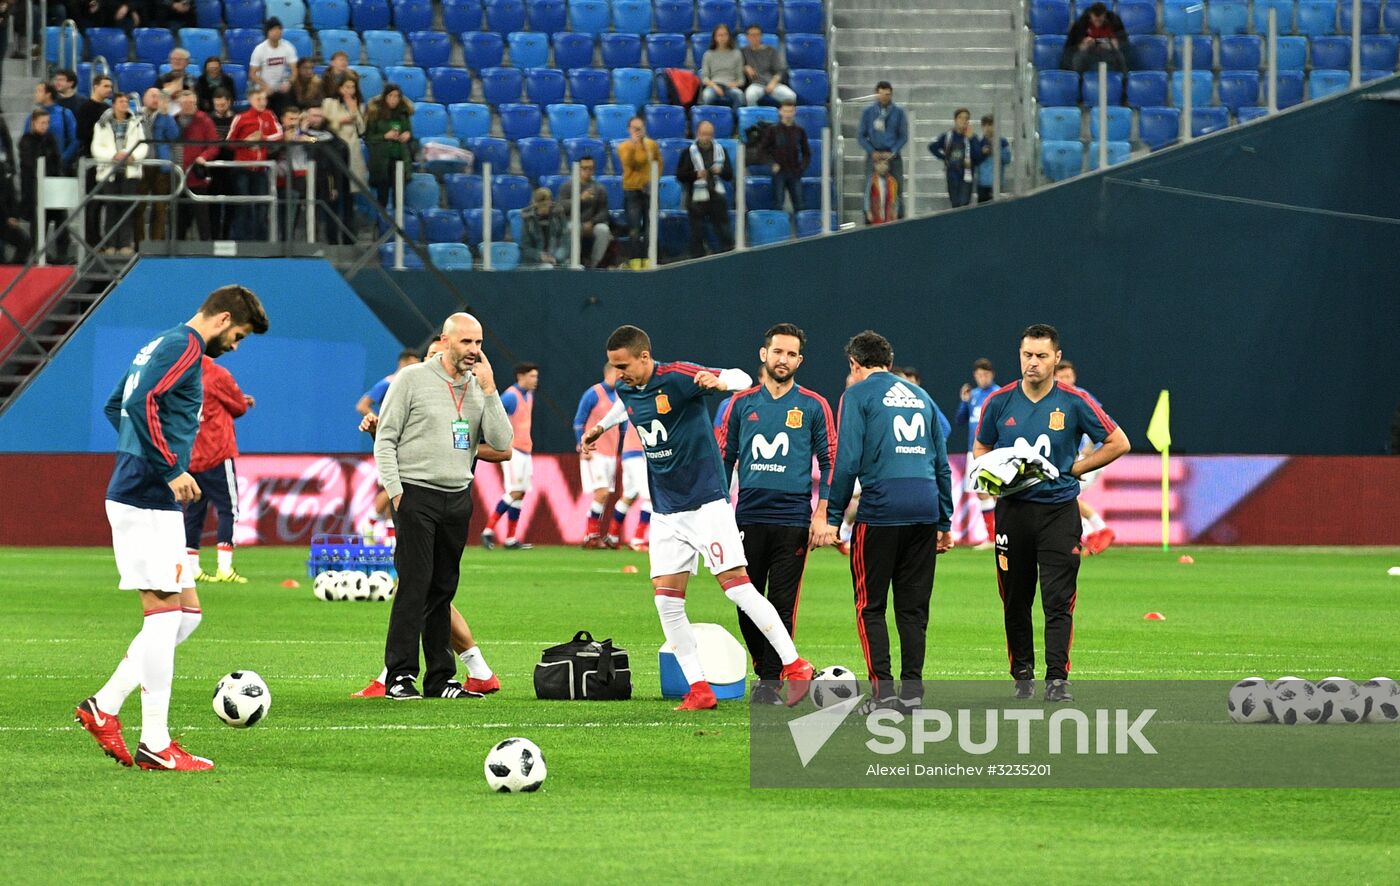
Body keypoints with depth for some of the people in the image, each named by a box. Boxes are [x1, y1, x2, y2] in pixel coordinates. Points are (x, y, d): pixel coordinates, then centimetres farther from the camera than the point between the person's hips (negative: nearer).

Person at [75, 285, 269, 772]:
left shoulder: (164, 345, 19)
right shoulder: (185, 347, -11)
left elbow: (114, 406, 28)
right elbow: (143, 402, -25)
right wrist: (171, 470, -21)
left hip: (151, 499, 10)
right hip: (147, 500, -10)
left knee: (186, 612, 11)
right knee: (164, 613, -7)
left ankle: (103, 707, 10)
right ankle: (156, 745, -5)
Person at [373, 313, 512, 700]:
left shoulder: (479, 387, 11)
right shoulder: (412, 379, -1)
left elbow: (501, 443, 1)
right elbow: (385, 439, -1)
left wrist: (488, 389, -4)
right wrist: (395, 490, -10)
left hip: (458, 498, 5)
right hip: (416, 494, -5)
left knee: (444, 590, 6)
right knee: (415, 585, -10)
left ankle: (440, 678, 10)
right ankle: (400, 676, -8)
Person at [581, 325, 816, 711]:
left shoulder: (677, 378, -17)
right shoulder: (626, 389, 5)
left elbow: (741, 378, -21)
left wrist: (719, 382, -41)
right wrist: (601, 426, 31)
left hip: (705, 501, -7)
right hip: (665, 511, 7)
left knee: (736, 585, -11)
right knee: (666, 598, -2)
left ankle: (794, 665, -1)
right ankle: (699, 689, 4)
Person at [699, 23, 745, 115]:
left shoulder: (736, 53, 18)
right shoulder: (709, 54, 18)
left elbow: (741, 77, 14)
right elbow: (704, 77, 10)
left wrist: (736, 83, -10)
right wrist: (713, 85, -11)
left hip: (730, 86, 0)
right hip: (714, 85, 0)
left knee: (738, 94, -37)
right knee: (707, 95, -38)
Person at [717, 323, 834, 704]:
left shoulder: (813, 406, 4)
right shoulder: (742, 403, 10)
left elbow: (828, 462, 4)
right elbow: (725, 458, 15)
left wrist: (822, 515, -4)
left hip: (793, 519, -3)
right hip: (748, 514, 3)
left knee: (782, 605, -5)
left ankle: (771, 683, 0)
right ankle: (764, 672, 20)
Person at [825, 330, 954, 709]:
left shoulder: (858, 395, 3)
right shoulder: (920, 396, 20)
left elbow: (847, 461, -6)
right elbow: (942, 464, 20)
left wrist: (833, 516, -1)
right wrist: (944, 522, 24)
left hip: (880, 509, -5)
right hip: (925, 507, 5)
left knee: (870, 606, 2)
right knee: (913, 607, 9)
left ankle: (883, 689, -7)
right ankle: (912, 689, 5)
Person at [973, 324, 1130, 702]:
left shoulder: (1074, 403, -2)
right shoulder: (1000, 401, 4)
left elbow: (1118, 443, 5)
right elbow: (980, 450, 17)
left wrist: (1074, 469, 0)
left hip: (1058, 510, -2)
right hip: (1013, 510, 2)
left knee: (1058, 600, -8)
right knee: (1015, 600, 6)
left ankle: (1057, 679, -8)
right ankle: (1023, 676, 17)